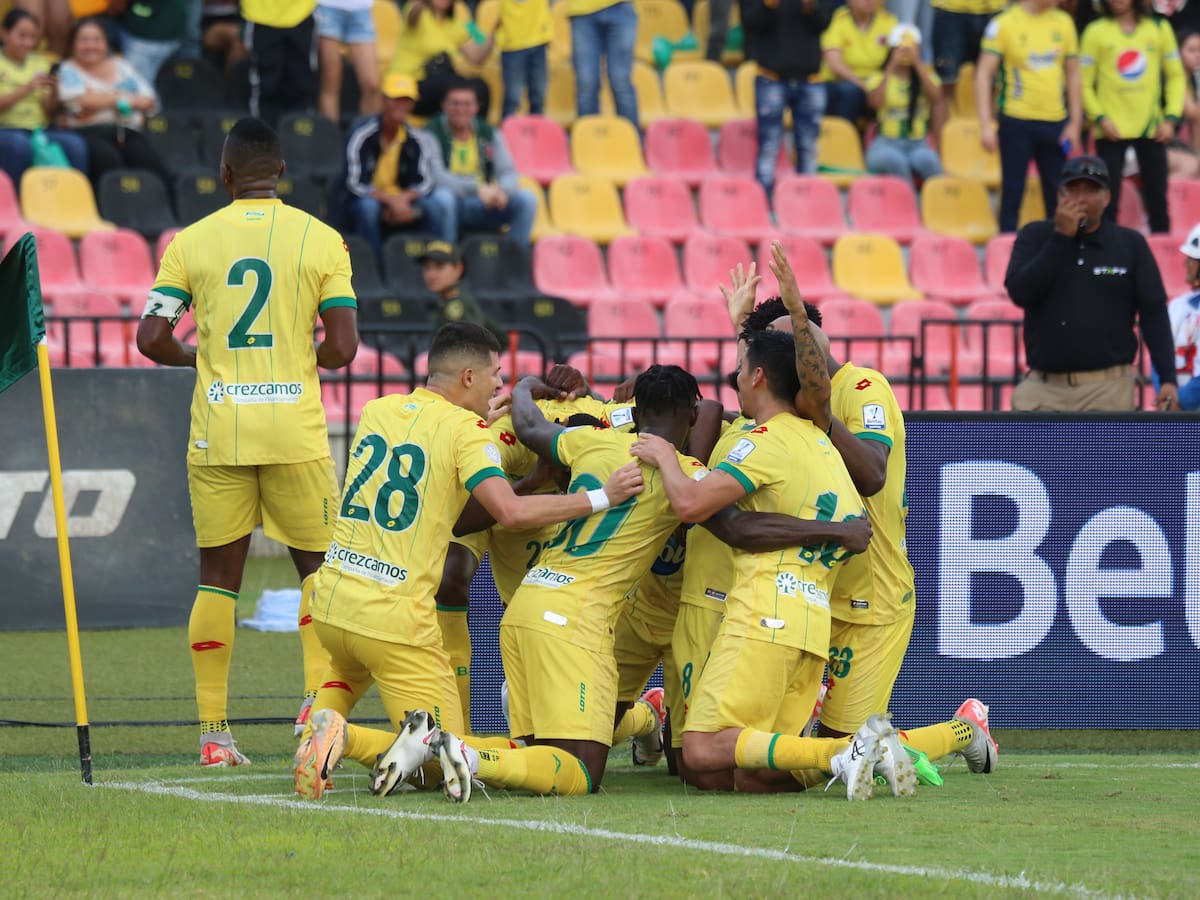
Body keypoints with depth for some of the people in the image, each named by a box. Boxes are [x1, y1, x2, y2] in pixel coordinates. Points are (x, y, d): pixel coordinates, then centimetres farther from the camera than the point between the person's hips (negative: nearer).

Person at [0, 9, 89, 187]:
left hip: (38, 129, 4)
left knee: (75, 144, -25)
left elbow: (50, 111, 13)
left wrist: (54, 92, -7)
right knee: (19, 144, -39)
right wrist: (27, 89, -19)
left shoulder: (40, 63, 16)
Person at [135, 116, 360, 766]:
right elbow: (342, 347, -5)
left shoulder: (190, 242, 2)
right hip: (295, 430, -1)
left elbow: (152, 339, -2)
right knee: (318, 567, 12)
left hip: (216, 432, 1)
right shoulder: (321, 239, 0)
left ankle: (213, 733, 5)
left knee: (218, 577, 8)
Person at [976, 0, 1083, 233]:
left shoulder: (1063, 23, 7)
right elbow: (984, 74, -7)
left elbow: (1073, 74, 13)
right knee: (1012, 193, 0)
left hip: (1055, 123, 4)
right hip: (1017, 123, -4)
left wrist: (1075, 123, 7)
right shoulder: (1004, 24, -6)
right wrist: (986, 124, -14)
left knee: (1057, 197, 6)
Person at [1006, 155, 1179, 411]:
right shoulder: (1034, 237, 7)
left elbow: (1154, 313, 2)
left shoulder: (1131, 245, 5)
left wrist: (1168, 379, -8)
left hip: (1108, 391, -1)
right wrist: (1061, 237, -10)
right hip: (1044, 390, 1)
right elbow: (1019, 292, -8)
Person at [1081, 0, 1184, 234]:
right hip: (1112, 131, -2)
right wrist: (1100, 118, -13)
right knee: (1108, 199, -3)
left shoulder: (1159, 28, 6)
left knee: (1157, 197, 4)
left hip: (1152, 128, 2)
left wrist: (1171, 118, -2)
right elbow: (1084, 83, 0)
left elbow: (1175, 76, 9)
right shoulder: (1097, 32, 0)